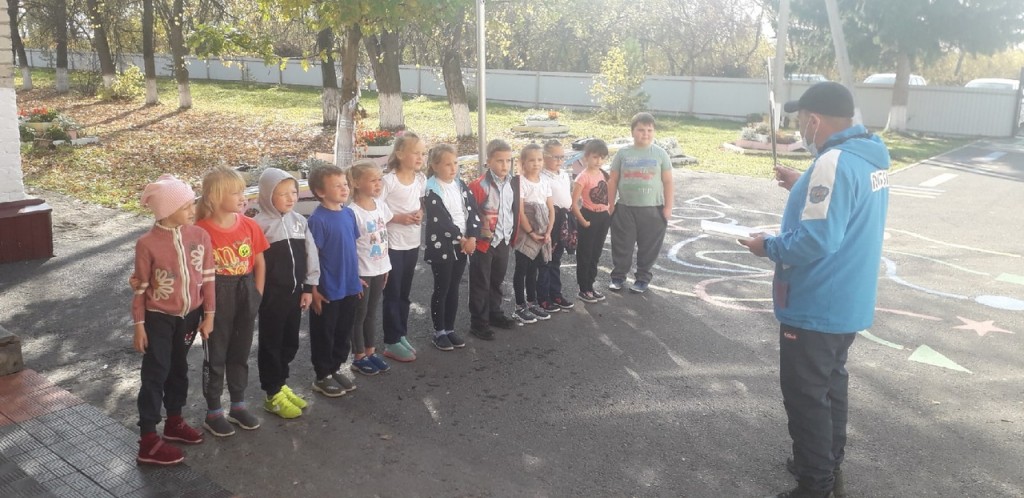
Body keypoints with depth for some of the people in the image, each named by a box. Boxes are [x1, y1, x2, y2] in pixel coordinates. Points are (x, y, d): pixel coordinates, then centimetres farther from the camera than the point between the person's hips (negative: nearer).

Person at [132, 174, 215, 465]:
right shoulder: (147, 243, -17)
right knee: (155, 374, 1)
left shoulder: (200, 236, -7)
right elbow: (140, 288, -9)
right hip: (159, 318, -4)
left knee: (179, 369, 19)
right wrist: (139, 325, -7)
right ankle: (148, 441, 9)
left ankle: (174, 422, 37)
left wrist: (208, 314, 2)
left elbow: (207, 278, 0)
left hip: (189, 315, 4)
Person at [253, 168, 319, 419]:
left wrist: (308, 287, 5)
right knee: (271, 344, 6)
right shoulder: (260, 224, -12)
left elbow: (310, 255, 8)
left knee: (290, 343, 15)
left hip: (295, 292, 6)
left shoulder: (300, 221, 5)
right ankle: (273, 395, 17)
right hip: (271, 294, -6)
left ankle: (281, 384, 33)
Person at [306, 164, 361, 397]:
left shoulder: (348, 213, 3)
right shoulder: (318, 219, -17)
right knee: (324, 334, 9)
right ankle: (322, 376, 24)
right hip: (327, 290, -7)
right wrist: (313, 289, -14)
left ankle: (336, 369, 35)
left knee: (344, 332, 18)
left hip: (349, 287, 7)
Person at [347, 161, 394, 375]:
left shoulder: (381, 205, 2)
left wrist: (386, 266, 11)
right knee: (360, 314, 7)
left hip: (379, 270, 6)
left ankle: (370, 352, 30)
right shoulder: (353, 212, -19)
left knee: (372, 313, 17)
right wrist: (354, 275, -15)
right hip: (361, 272, -6)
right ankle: (359, 358, 19)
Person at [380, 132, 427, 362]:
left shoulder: (421, 179, 3)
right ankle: (392, 342, 14)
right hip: (393, 245, -6)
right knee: (392, 294, 4)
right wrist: (400, 218, -22)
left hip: (413, 243, 6)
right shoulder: (388, 180, -16)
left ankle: (402, 335, 29)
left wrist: (421, 214, -3)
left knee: (404, 293, 16)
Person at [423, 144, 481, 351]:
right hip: (441, 246, -6)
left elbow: (473, 212, 2)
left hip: (464, 245, 6)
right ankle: (439, 332, 13)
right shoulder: (431, 190, -11)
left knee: (454, 289, 12)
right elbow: (440, 221, -17)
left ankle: (450, 329, 22)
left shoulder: (461, 186, 8)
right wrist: (461, 238, -14)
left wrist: (472, 237, -11)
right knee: (441, 289, 2)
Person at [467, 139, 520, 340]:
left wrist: (512, 234, 15)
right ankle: (478, 323, 12)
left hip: (504, 241, 6)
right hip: (483, 242, -6)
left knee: (497, 281, 20)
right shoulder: (478, 185, -18)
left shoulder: (512, 184, 4)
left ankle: (494, 313, 36)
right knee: (481, 284, 3)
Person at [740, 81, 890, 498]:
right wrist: (803, 189, 14)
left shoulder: (834, 163, -25)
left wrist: (769, 247, -15)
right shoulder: (870, 155, 7)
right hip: (847, 303, 10)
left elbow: (816, 241, -31)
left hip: (816, 308, -10)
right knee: (831, 385, 23)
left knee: (806, 396, 3)